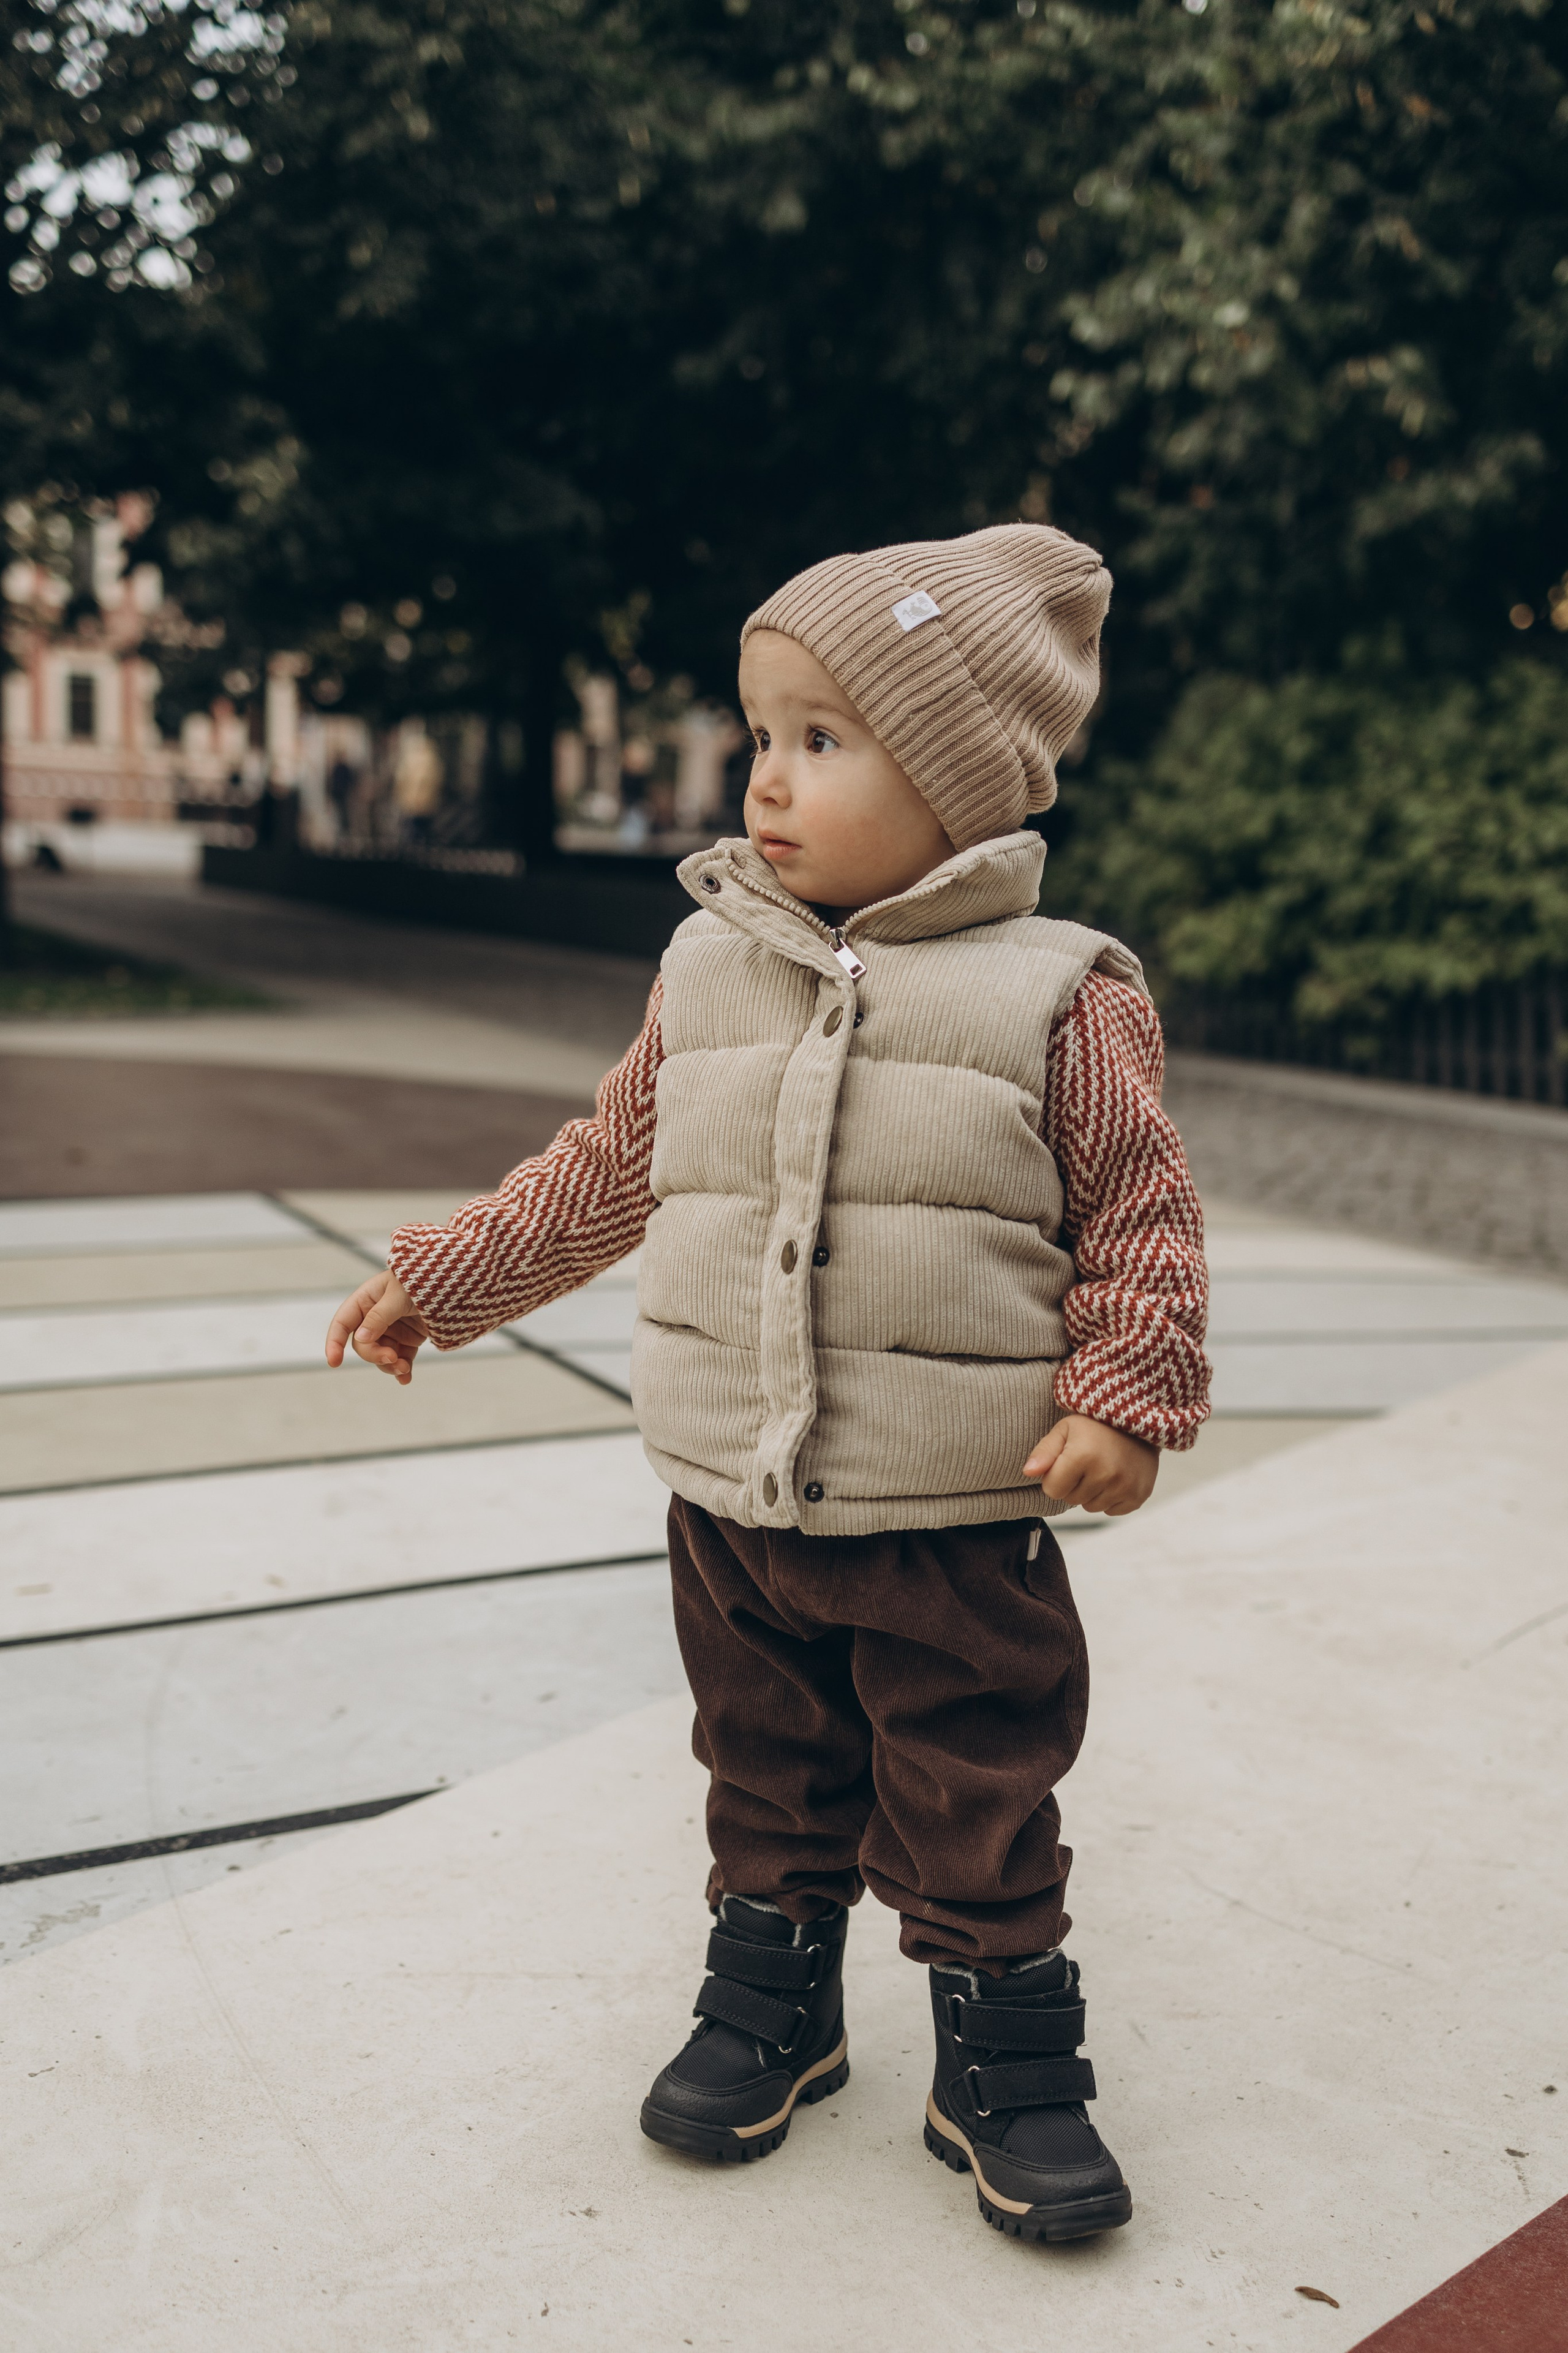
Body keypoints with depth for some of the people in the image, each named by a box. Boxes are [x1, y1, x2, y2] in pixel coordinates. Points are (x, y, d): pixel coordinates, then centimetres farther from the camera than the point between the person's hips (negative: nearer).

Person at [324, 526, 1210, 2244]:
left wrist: (1128, 1396, -18)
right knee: (769, 1783, 20)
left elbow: (1141, 1217, -5)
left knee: (980, 1814, 9)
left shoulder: (1055, 1000, -9)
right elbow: (603, 1174, 13)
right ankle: (768, 2004, 40)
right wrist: (444, 1278, 14)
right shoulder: (709, 970, 2)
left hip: (959, 1522, -3)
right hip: (733, 1502, 4)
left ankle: (1007, 2067, 29)